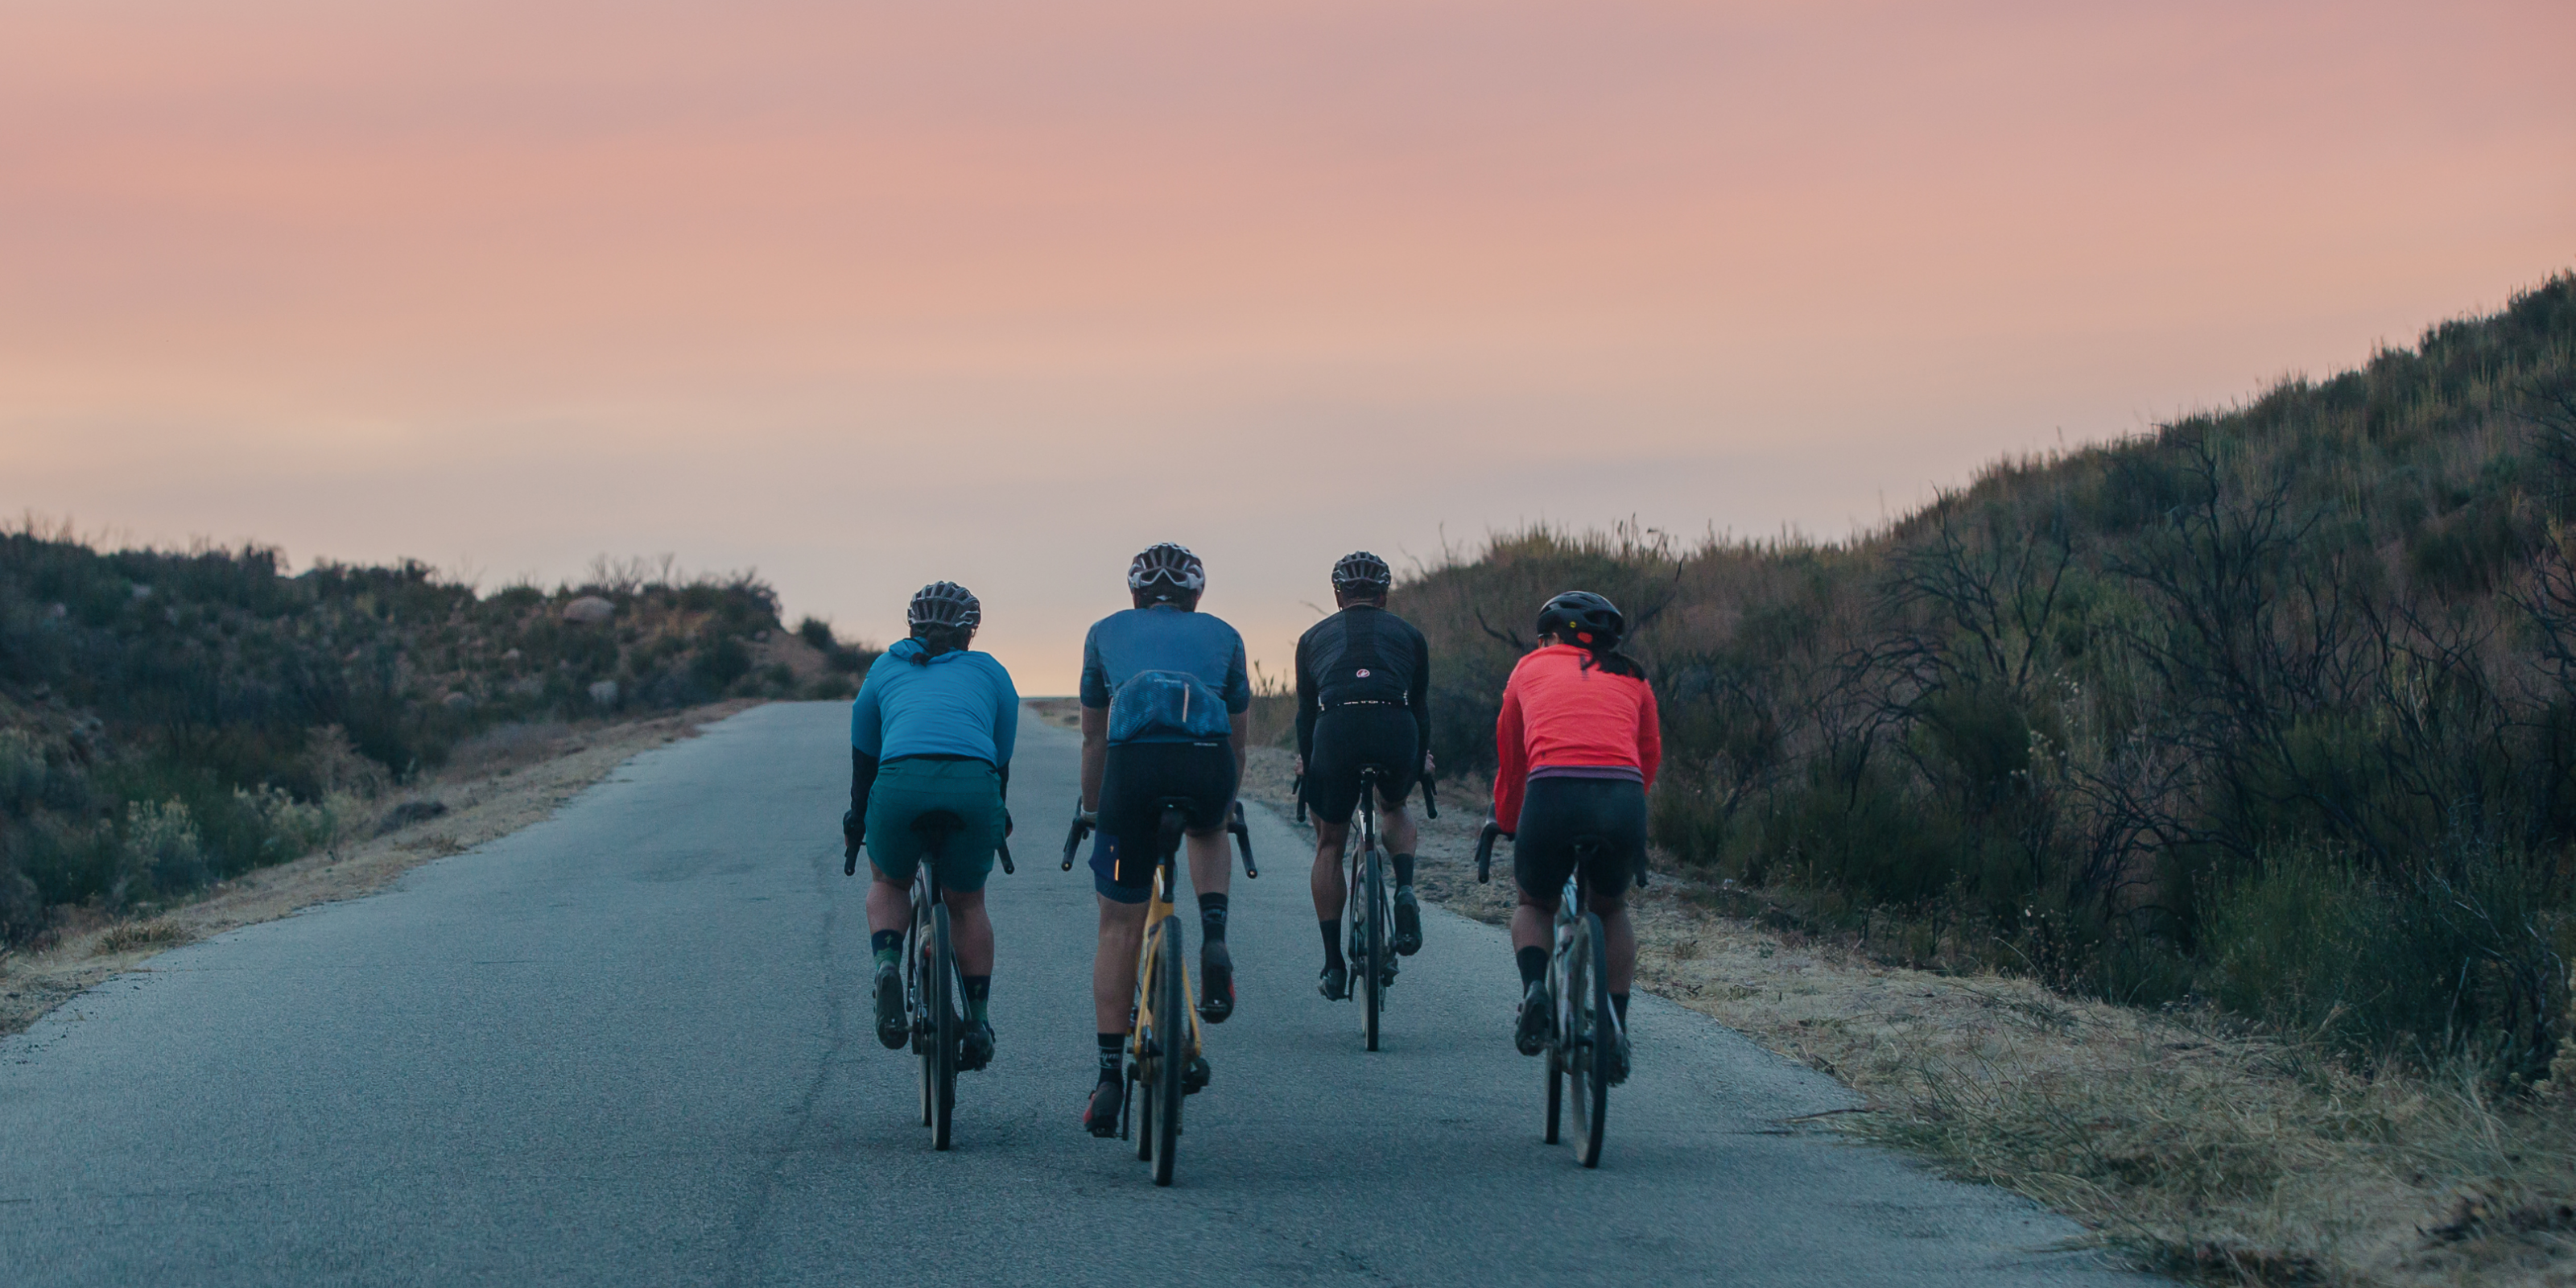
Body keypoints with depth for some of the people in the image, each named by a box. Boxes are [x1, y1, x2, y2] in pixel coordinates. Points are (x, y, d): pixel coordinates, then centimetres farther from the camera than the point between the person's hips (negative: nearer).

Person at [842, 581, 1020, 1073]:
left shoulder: (886, 669, 29)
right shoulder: (991, 673, 28)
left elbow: (863, 757, 36)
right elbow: (1001, 758, 34)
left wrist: (857, 823, 49)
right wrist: (998, 821, 50)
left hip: (901, 783, 0)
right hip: (974, 787, 0)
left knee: (888, 883, 28)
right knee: (966, 903, 25)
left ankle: (888, 965, 1)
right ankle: (978, 1019, 20)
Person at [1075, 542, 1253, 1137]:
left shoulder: (1106, 632, 31)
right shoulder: (1222, 635, 31)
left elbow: (1093, 738, 37)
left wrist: (1092, 810, 50)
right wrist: (1225, 806, 54)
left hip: (1135, 758, -1)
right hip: (1207, 759, 1)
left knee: (1119, 927, 11)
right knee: (1207, 833, 37)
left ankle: (1109, 1078, 9)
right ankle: (1214, 940, 10)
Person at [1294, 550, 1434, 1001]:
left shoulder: (1315, 637, 28)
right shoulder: (1408, 634, 28)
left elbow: (1305, 711, 31)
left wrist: (1305, 763, 46)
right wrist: (1421, 761, 49)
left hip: (1337, 728, -1)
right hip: (1396, 728, 1)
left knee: (1330, 843, 19)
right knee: (1394, 807, 34)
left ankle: (1333, 967, 15)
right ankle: (1405, 892, 5)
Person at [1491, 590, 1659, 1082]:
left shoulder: (1531, 668, 25)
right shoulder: (1632, 679, 26)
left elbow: (1510, 761, 34)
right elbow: (1650, 756, 30)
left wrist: (1506, 822, 49)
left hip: (1553, 794, -1)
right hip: (1623, 799, 1)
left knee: (1534, 905, 27)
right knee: (1612, 909, 30)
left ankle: (1536, 989, -2)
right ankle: (1616, 1030, 17)